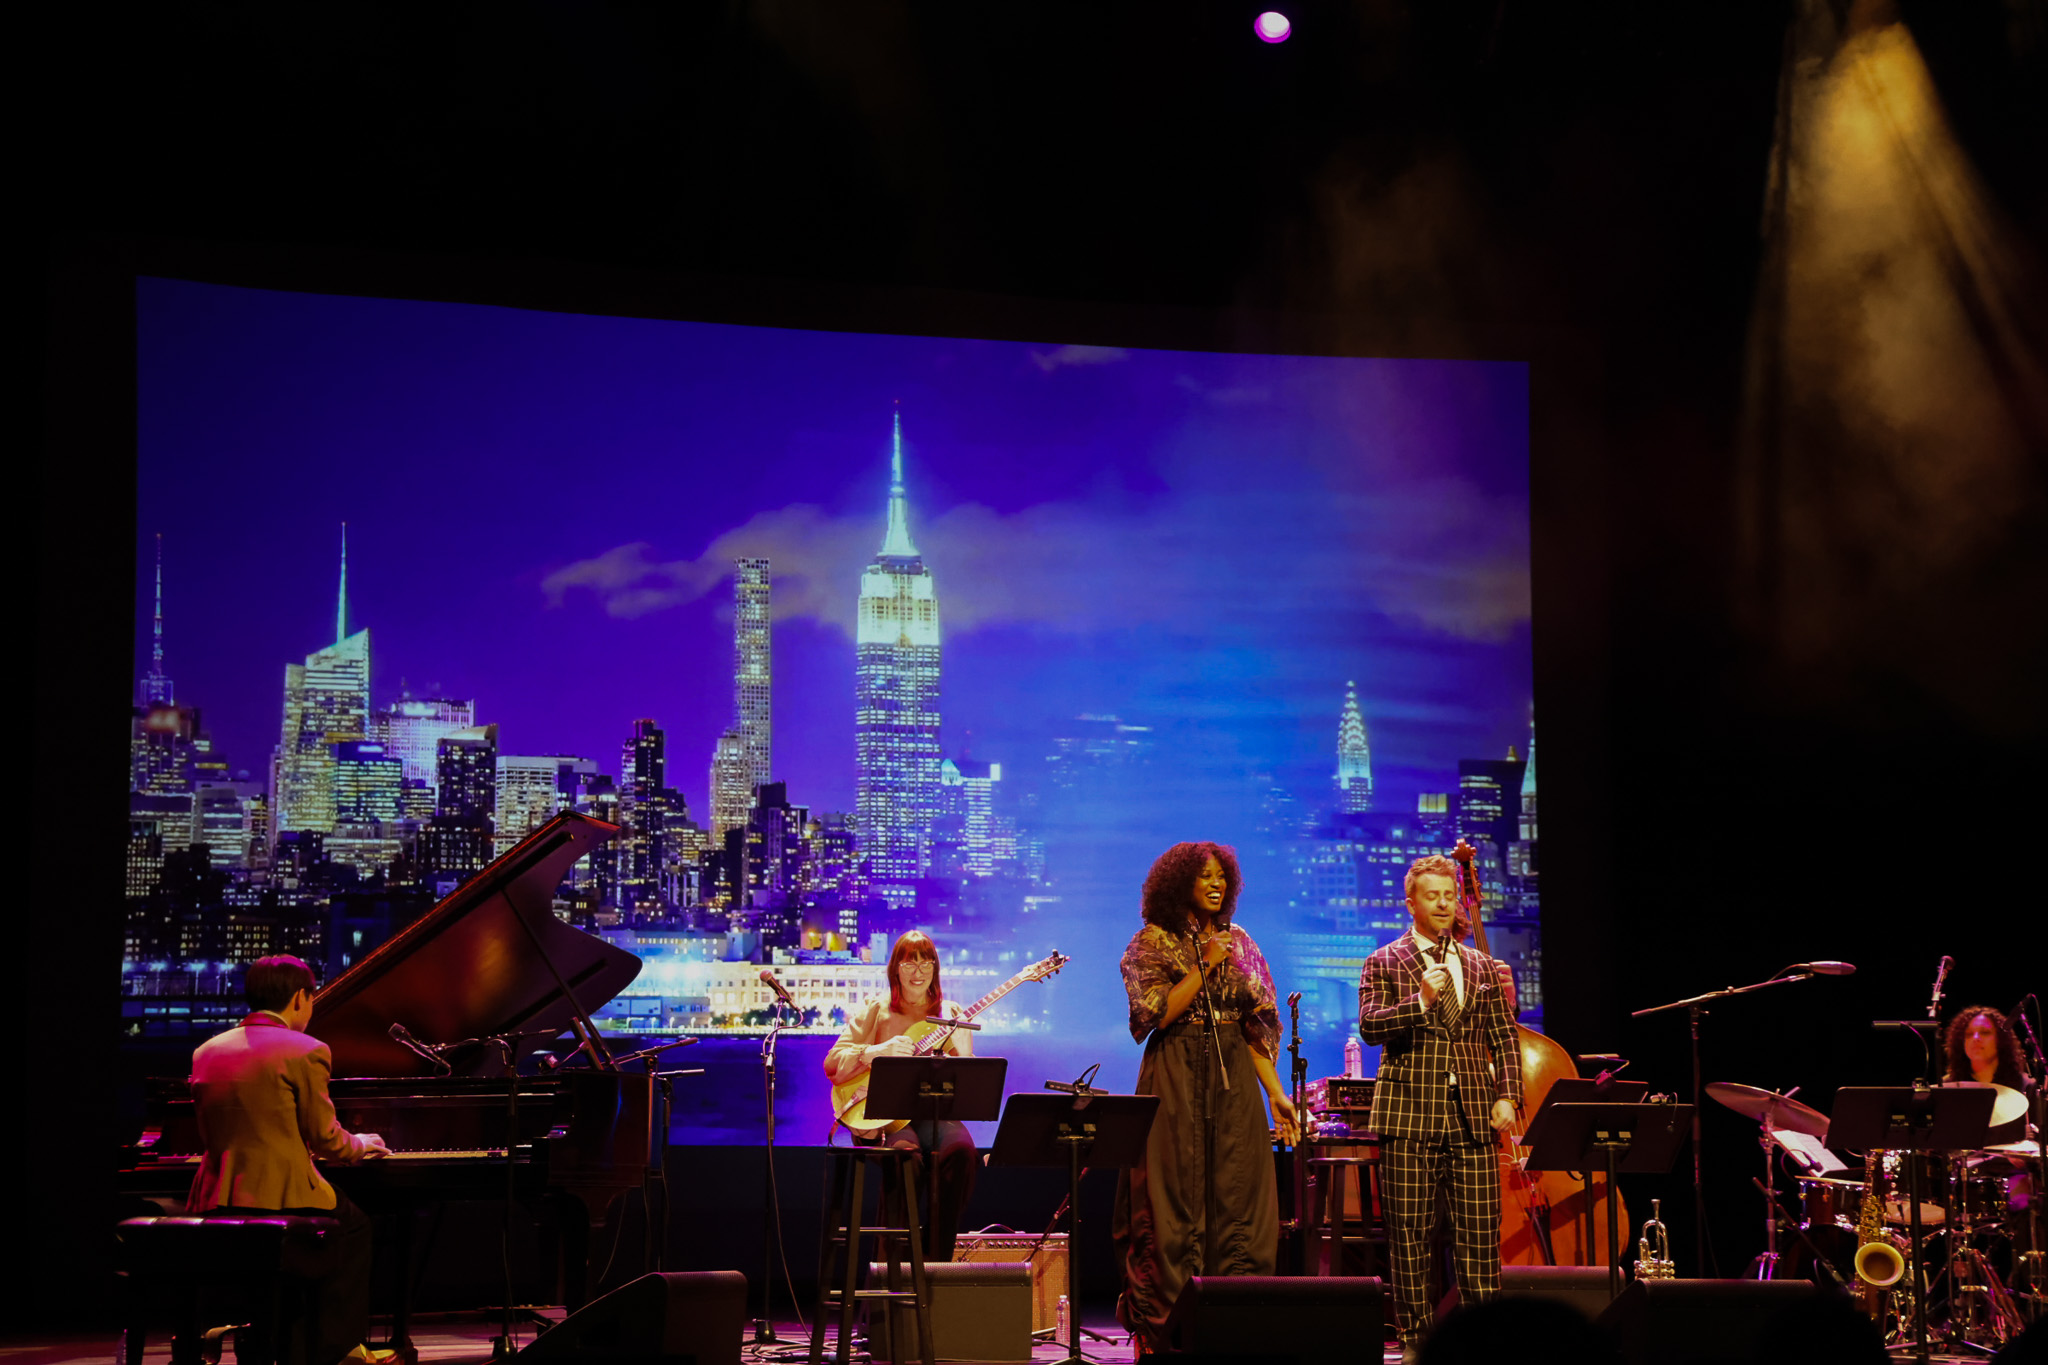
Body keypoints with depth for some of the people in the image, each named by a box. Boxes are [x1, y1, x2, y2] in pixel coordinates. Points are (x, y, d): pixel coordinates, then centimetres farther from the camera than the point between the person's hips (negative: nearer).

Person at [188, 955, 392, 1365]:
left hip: (216, 1201, 6)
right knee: (353, 1225, 22)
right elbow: (325, 1138, -5)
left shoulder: (207, 1051, 11)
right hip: (279, 1197, -6)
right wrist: (360, 1145, 19)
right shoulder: (306, 1052, -8)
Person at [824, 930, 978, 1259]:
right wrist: (878, 1052, -14)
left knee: (961, 1149, -32)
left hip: (935, 1114, 2)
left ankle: (937, 1258, -22)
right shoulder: (876, 1010, 10)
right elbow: (832, 1064, 2)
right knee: (906, 1151, -36)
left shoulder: (951, 1014, 15)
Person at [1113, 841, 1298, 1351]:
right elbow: (1159, 1013, -11)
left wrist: (1277, 1094, 6)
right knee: (1176, 1199, -4)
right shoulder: (1153, 942, 1)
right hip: (1177, 1078, -4)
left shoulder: (1238, 941, 13)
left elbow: (1256, 1025, 12)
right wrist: (1205, 965, -13)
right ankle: (1173, 1325, 1)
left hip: (1233, 1079, 4)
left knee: (1238, 1196, -1)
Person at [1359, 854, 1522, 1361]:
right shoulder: (1384, 964, 6)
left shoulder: (1481, 967, 17)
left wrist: (1507, 1095, 4)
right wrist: (1420, 1002, -20)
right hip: (1410, 1114, -3)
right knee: (1409, 1232, -1)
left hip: (1473, 1114, 3)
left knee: (1480, 1231, -1)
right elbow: (1370, 1026, -6)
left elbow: (1504, 1037, 16)